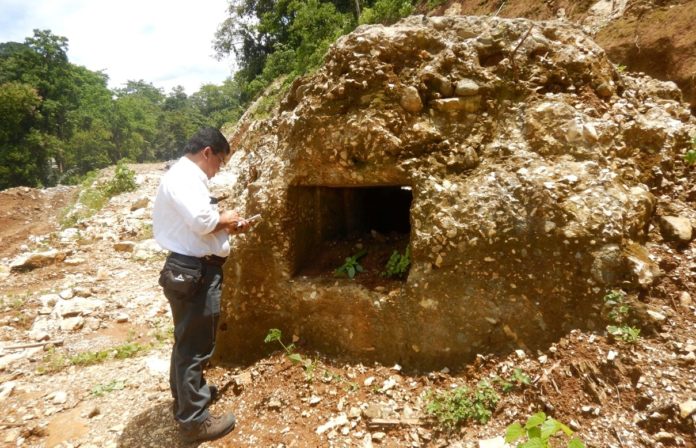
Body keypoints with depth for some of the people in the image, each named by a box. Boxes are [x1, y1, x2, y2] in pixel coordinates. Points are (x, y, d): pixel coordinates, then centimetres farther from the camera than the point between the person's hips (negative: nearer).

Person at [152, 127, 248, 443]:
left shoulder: (184, 177, 17)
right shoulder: (184, 177, -18)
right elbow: (202, 221, -32)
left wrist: (227, 227, 11)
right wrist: (225, 219, -12)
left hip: (190, 270, 11)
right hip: (194, 273, -11)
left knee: (187, 340, 24)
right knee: (195, 345, 0)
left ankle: (187, 392, 43)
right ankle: (194, 420, 14)